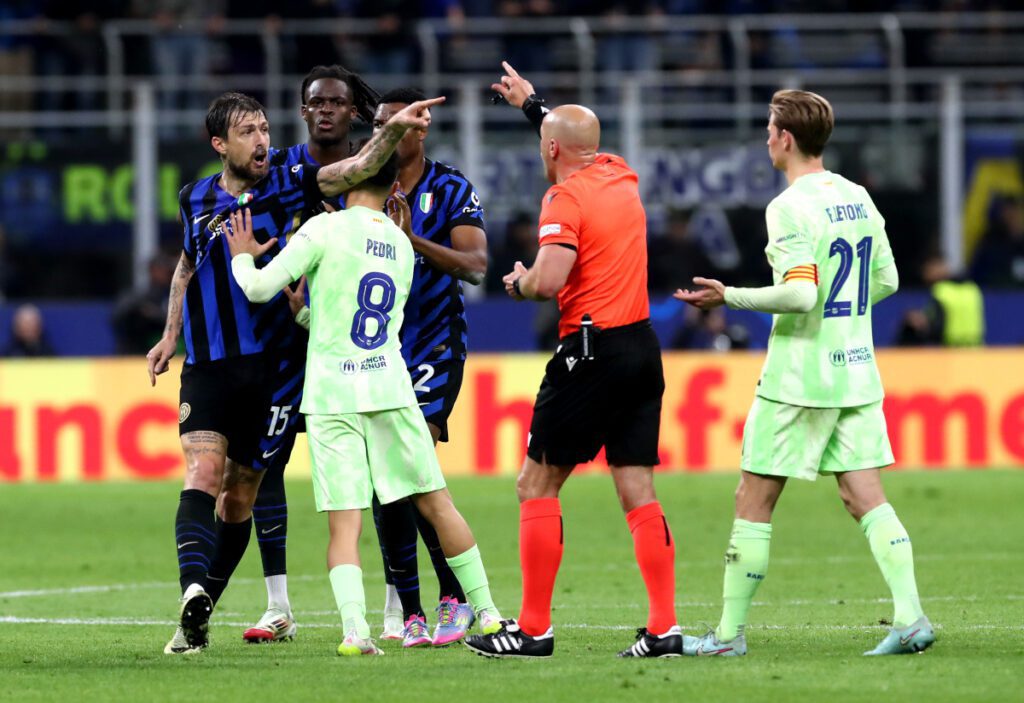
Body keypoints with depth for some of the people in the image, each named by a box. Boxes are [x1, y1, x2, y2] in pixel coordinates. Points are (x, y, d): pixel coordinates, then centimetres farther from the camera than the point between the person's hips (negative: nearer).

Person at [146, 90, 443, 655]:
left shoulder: (287, 184, -2)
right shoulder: (196, 199, 6)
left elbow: (357, 169, -16)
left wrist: (393, 130, -32)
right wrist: (171, 336, 20)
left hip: (270, 365, 0)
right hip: (208, 368, 0)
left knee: (241, 492, 5)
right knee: (204, 473, -19)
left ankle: (198, 611, 15)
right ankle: (194, 593, -36)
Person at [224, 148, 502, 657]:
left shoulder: (326, 229, -5)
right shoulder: (402, 246, 13)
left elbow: (259, 288, -6)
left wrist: (241, 256, 14)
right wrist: (306, 315, 36)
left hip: (331, 396, -3)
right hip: (390, 388, 3)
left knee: (343, 523, -6)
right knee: (436, 504, 12)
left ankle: (354, 627, -23)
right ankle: (486, 612, 16)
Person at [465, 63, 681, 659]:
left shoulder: (565, 198, -11)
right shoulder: (621, 177, 12)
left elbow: (549, 280, -22)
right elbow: (579, 141, 36)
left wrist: (520, 282, -1)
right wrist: (533, 104, 47)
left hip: (592, 350, -7)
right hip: (643, 347, 7)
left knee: (537, 486, 1)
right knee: (639, 493, 6)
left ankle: (533, 628, 0)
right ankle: (664, 628, -1)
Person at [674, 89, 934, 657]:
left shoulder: (791, 207, -14)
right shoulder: (857, 198, 10)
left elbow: (800, 292, -23)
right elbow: (886, 281, 16)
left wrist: (730, 298, -15)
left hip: (799, 379, -7)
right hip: (857, 371, 7)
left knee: (753, 502, 2)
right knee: (865, 497, 5)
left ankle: (730, 633, 6)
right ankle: (909, 616, -9)